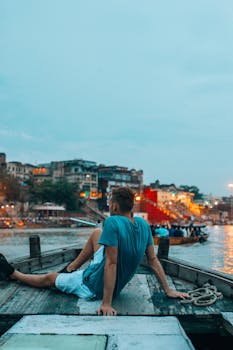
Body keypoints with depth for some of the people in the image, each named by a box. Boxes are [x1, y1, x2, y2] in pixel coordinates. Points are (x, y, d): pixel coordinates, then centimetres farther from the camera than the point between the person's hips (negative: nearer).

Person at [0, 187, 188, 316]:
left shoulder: (113, 222, -31)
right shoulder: (143, 224, -9)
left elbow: (111, 264, -32)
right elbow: (153, 260, -6)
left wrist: (106, 304, -28)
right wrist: (168, 290, 3)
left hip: (93, 286, -7)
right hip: (118, 283, 7)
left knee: (49, 278, 18)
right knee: (97, 233, 20)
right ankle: (73, 267, 40)